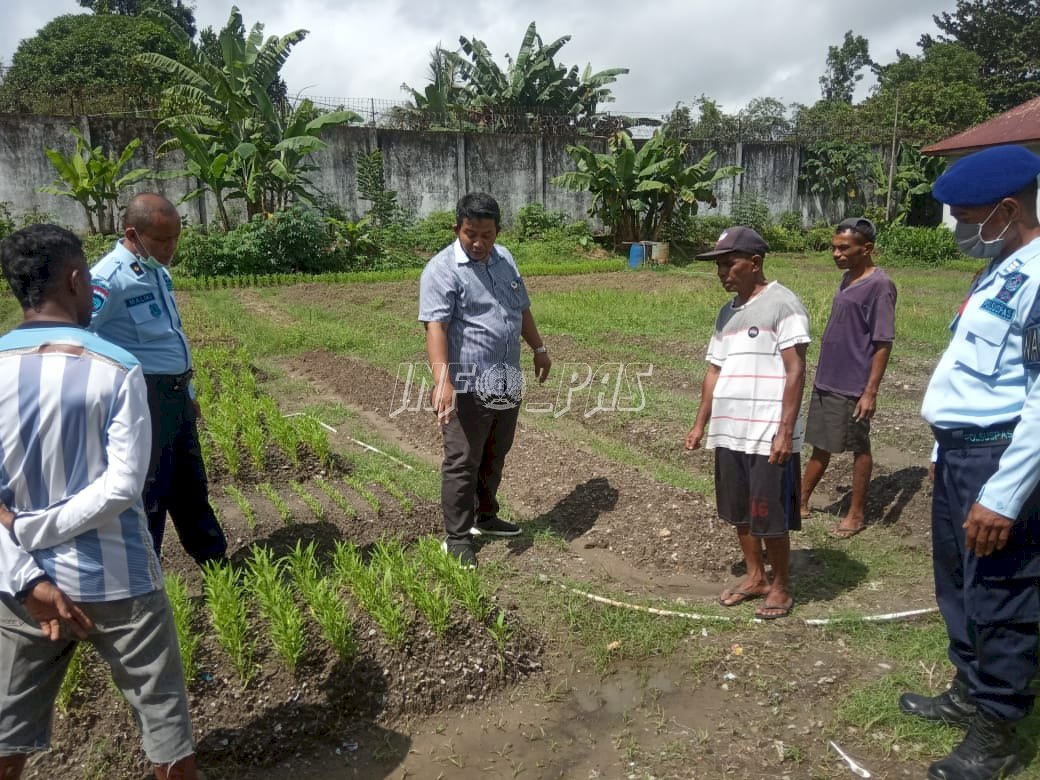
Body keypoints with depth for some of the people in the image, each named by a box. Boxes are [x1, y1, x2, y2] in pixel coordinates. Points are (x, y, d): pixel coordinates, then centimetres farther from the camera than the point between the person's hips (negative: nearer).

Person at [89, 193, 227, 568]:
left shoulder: (158, 272, 10)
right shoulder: (109, 279, -18)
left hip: (176, 394, 9)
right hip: (143, 398, -9)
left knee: (191, 485, 21)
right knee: (149, 494, 2)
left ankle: (215, 563, 38)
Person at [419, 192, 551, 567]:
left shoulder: (504, 259, 9)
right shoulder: (441, 269, -15)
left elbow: (522, 308, 22)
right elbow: (435, 327, -26)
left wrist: (539, 348, 25)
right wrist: (442, 381, -37)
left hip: (508, 383, 8)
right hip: (468, 388, -7)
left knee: (495, 457, 20)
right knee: (462, 463, 2)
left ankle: (486, 517, 38)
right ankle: (457, 538, 15)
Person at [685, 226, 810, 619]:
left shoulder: (782, 304, -10)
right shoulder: (727, 313, 14)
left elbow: (796, 370, -14)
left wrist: (785, 430, -18)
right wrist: (701, 423, 16)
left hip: (768, 435, -7)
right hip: (729, 432, 8)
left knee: (770, 516, 3)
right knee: (740, 511, 17)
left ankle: (781, 585, 23)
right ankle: (755, 577, 33)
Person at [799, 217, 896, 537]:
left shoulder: (879, 285, -16)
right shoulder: (847, 279, 9)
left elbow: (883, 343, -18)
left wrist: (871, 391, -20)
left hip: (853, 387, -8)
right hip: (826, 380, 8)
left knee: (859, 449, 7)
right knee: (820, 446, 17)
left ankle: (857, 513, 21)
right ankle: (801, 502, 28)